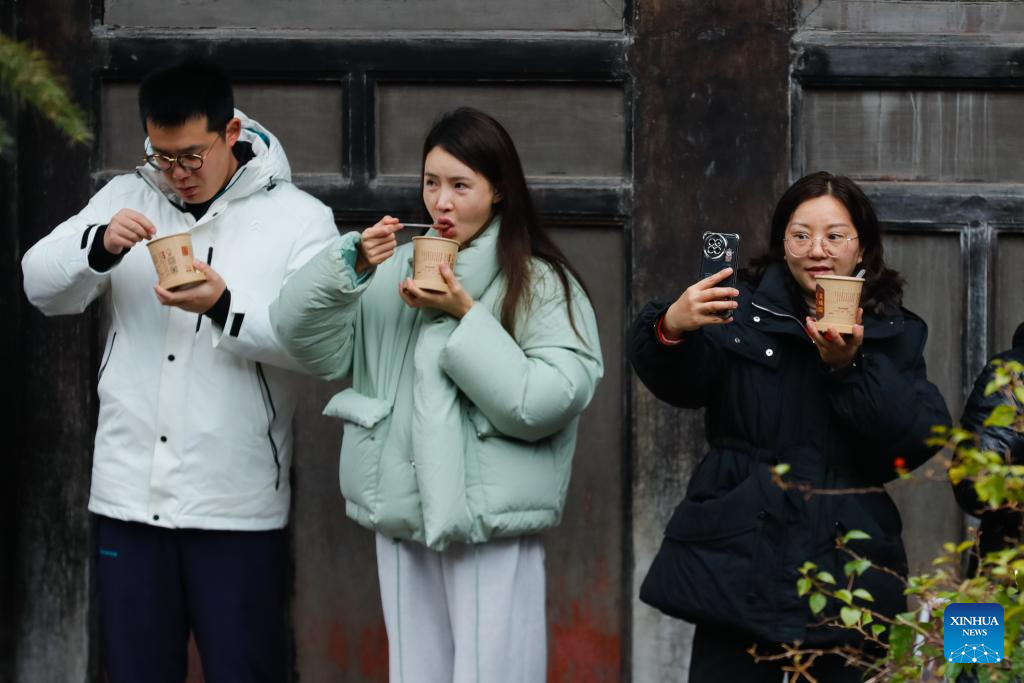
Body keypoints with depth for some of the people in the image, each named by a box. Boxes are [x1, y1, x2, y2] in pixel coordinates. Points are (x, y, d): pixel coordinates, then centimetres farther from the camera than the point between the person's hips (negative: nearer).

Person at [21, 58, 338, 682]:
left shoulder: (299, 218, -2)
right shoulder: (125, 198, 10)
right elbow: (42, 286, 2)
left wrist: (223, 306, -24)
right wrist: (101, 245, -17)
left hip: (237, 507, -3)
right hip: (129, 494, 3)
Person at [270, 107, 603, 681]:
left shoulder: (542, 284, -2)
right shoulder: (397, 268, 11)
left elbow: (545, 403, -14)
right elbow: (307, 340, 1)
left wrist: (466, 317, -15)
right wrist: (352, 267, -14)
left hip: (492, 525, -5)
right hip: (403, 514, 5)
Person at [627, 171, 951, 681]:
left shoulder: (895, 334, 12)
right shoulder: (743, 313, 7)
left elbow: (925, 440, -4)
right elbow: (680, 383, -13)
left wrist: (850, 366, -17)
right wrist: (671, 329, -36)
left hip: (845, 572, 2)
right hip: (739, 571, -2)